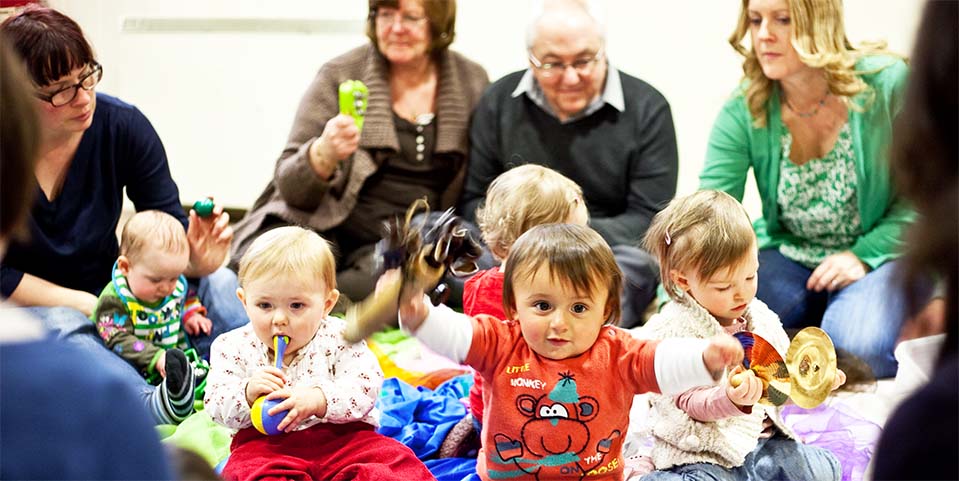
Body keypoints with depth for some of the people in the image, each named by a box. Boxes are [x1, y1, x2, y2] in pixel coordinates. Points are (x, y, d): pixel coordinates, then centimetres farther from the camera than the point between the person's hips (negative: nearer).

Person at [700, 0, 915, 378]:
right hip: (788, 254, 3)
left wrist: (864, 255, -19)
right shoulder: (742, 112, -12)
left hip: (877, 251, -2)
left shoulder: (885, 84, -16)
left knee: (859, 344, -33)